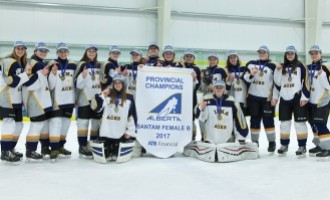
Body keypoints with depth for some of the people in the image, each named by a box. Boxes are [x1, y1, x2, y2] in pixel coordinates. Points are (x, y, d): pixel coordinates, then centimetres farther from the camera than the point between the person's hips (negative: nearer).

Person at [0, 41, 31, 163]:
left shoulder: (21, 63, 16)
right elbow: (12, 81, -22)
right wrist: (25, 74, -22)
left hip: (16, 99, 10)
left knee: (18, 124, 13)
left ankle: (10, 149, 24)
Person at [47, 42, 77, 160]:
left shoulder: (72, 65, 8)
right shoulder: (52, 64, -6)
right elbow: (50, 86, -11)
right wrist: (53, 73, -25)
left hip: (69, 99, 5)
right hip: (56, 99, -5)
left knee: (66, 122, 10)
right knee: (56, 122, -11)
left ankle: (60, 146, 21)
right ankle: (54, 149, -8)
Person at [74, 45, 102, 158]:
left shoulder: (98, 65, 13)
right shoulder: (82, 64, -6)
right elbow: (78, 84, -12)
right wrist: (83, 75, -27)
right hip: (84, 98, -6)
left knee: (97, 121, 10)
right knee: (83, 122, -4)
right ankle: (83, 147, 1)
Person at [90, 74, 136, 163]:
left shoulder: (129, 98, 3)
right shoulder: (107, 96, 6)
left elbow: (132, 116, 3)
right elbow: (95, 108, -2)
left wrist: (130, 131, -2)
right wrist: (102, 95, -11)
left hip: (121, 133, -1)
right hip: (106, 132, 1)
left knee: (121, 155, -6)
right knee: (101, 157, -1)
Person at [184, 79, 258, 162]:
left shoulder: (232, 102, -3)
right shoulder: (207, 100, -2)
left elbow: (239, 120, 3)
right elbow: (200, 117, -11)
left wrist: (241, 139, 4)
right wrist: (201, 108, -34)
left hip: (228, 142, -1)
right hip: (210, 141, 1)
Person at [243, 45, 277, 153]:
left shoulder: (272, 66, -1)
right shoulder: (251, 63, 8)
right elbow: (245, 78, 5)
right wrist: (251, 74, -16)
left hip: (267, 97, -3)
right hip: (253, 96, 3)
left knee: (268, 120, -1)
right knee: (254, 120, 8)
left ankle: (272, 142, 10)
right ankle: (254, 142, 17)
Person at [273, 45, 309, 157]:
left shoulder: (300, 66, 0)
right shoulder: (282, 67, 12)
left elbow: (305, 81, -6)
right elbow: (278, 83, 9)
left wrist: (305, 97, -12)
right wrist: (278, 71, -4)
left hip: (297, 97, -4)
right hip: (284, 98, 4)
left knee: (299, 122, -4)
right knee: (284, 122, 9)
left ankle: (302, 146, 4)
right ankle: (284, 145, 21)